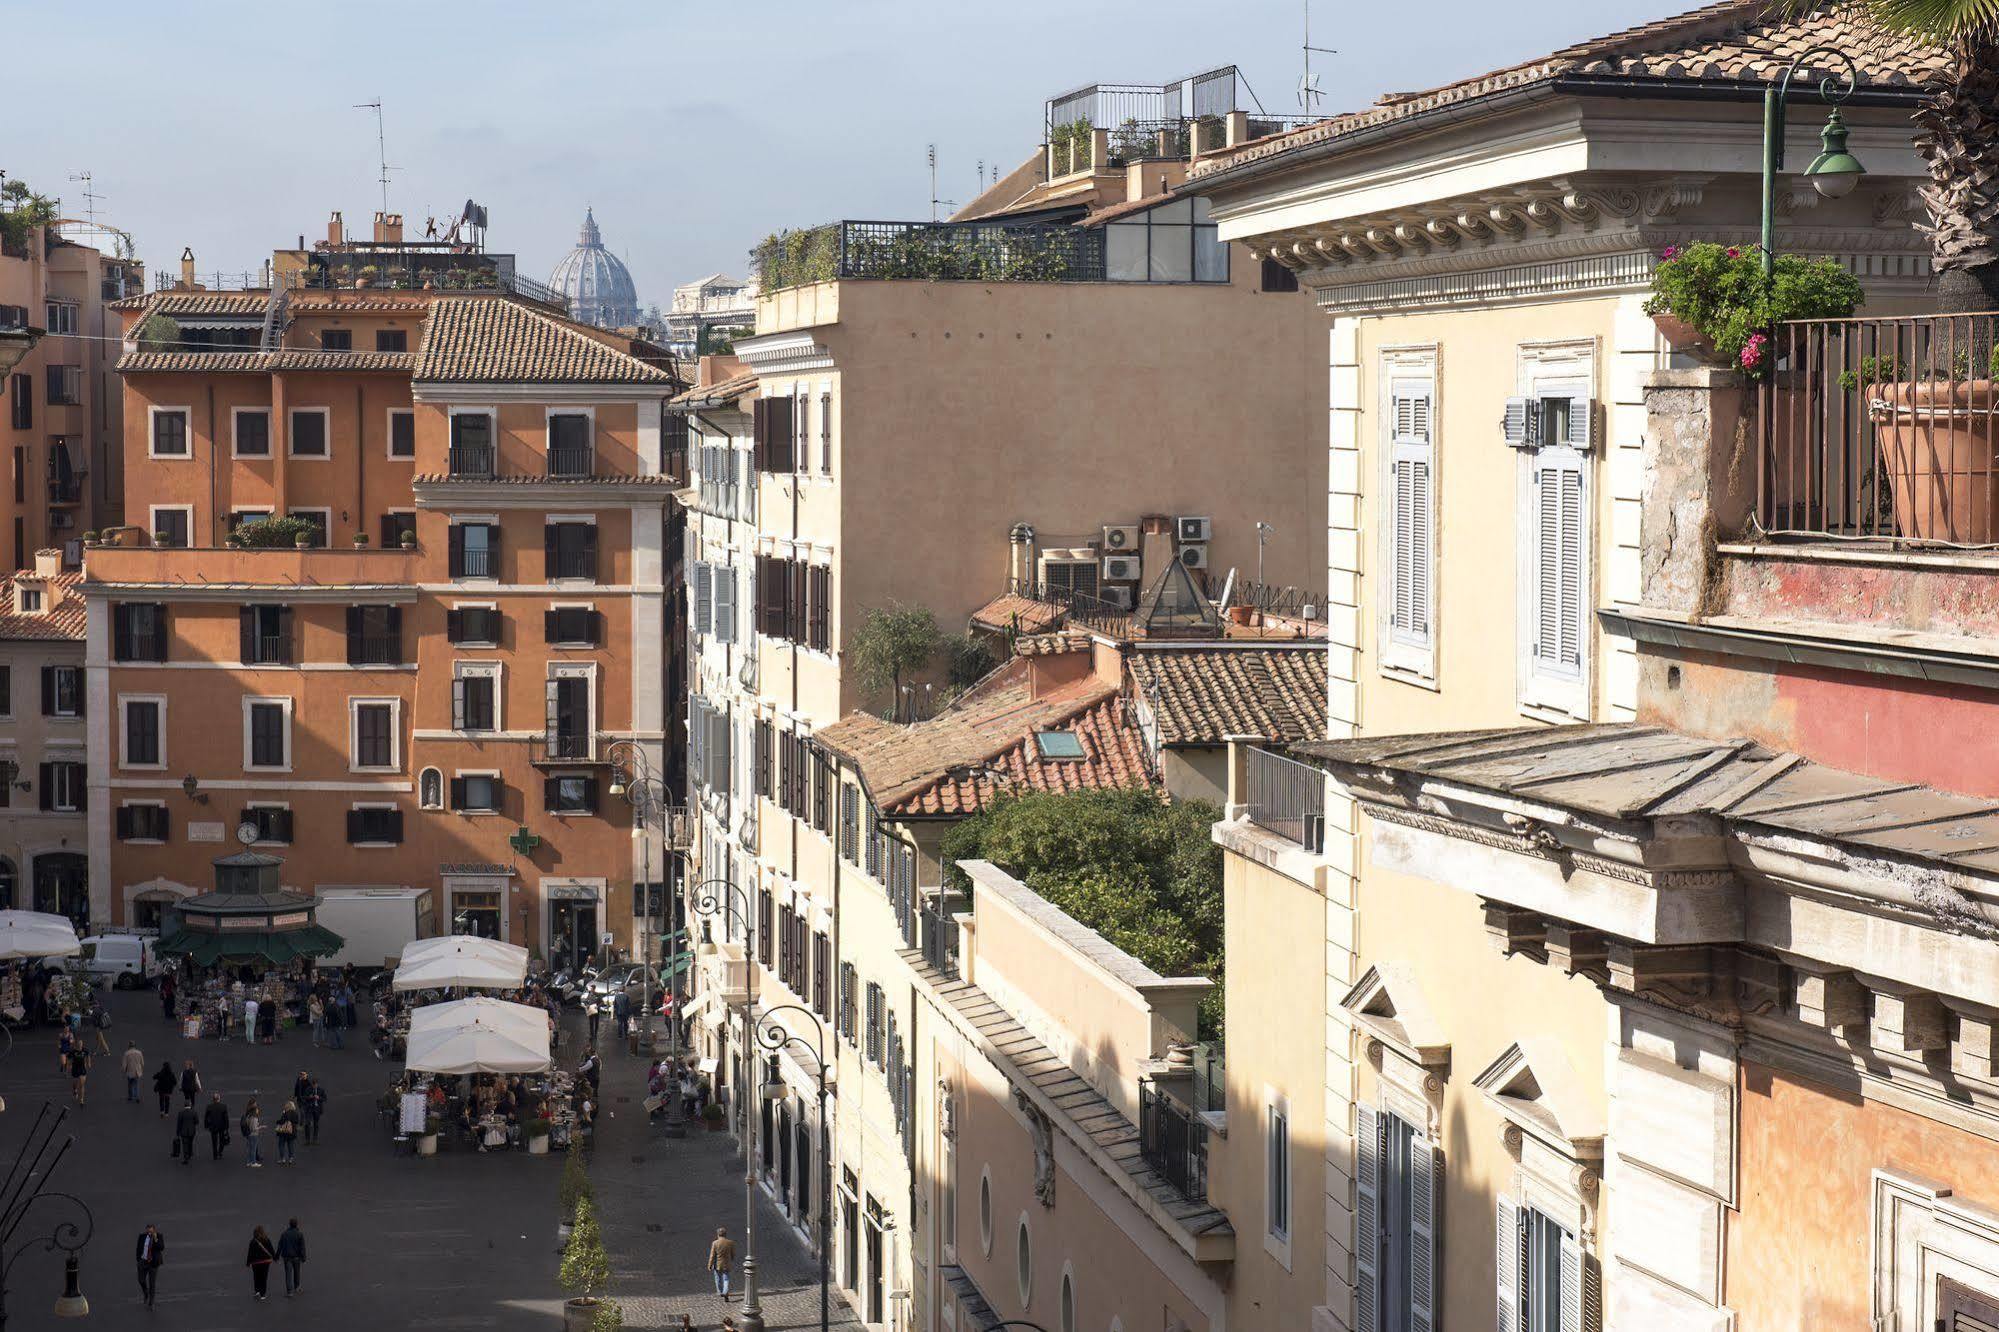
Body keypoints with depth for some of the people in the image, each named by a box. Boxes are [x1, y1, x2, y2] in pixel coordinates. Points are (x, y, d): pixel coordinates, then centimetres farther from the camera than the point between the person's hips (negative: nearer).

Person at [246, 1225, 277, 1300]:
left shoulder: (253, 1241, -11)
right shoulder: (267, 1240, -5)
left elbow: (250, 1253, -9)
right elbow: (271, 1250, 3)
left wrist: (248, 1262, 1)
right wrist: (275, 1258, 19)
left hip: (256, 1262, -2)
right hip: (266, 1261, 2)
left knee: (256, 1277, 13)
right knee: (264, 1278, 7)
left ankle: (257, 1291, -4)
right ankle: (262, 1294, 8)